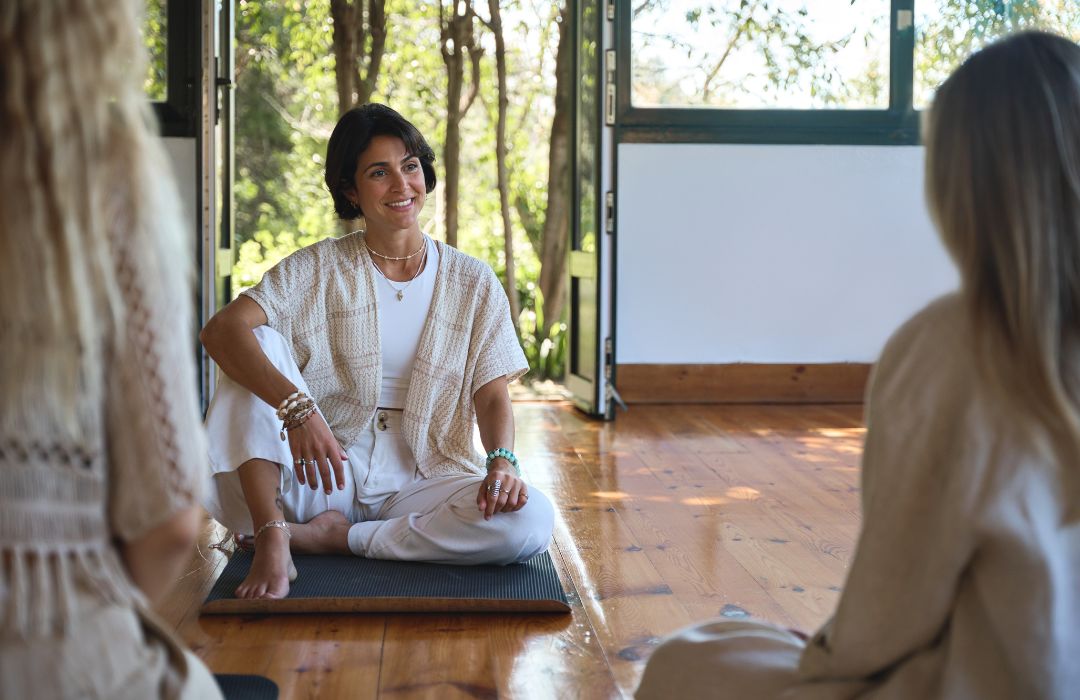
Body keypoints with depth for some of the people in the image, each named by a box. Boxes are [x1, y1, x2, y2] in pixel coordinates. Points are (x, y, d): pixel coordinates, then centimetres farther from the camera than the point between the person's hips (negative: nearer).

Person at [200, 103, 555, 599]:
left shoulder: (473, 284, 5)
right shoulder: (319, 269, 0)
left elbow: (493, 394, 1)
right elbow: (221, 330, -15)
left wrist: (502, 461, -22)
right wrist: (296, 406, -32)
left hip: (423, 479, 1)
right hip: (326, 473, -1)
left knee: (532, 520, -28)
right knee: (261, 343, -20)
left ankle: (336, 537, -17)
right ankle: (271, 538, -27)